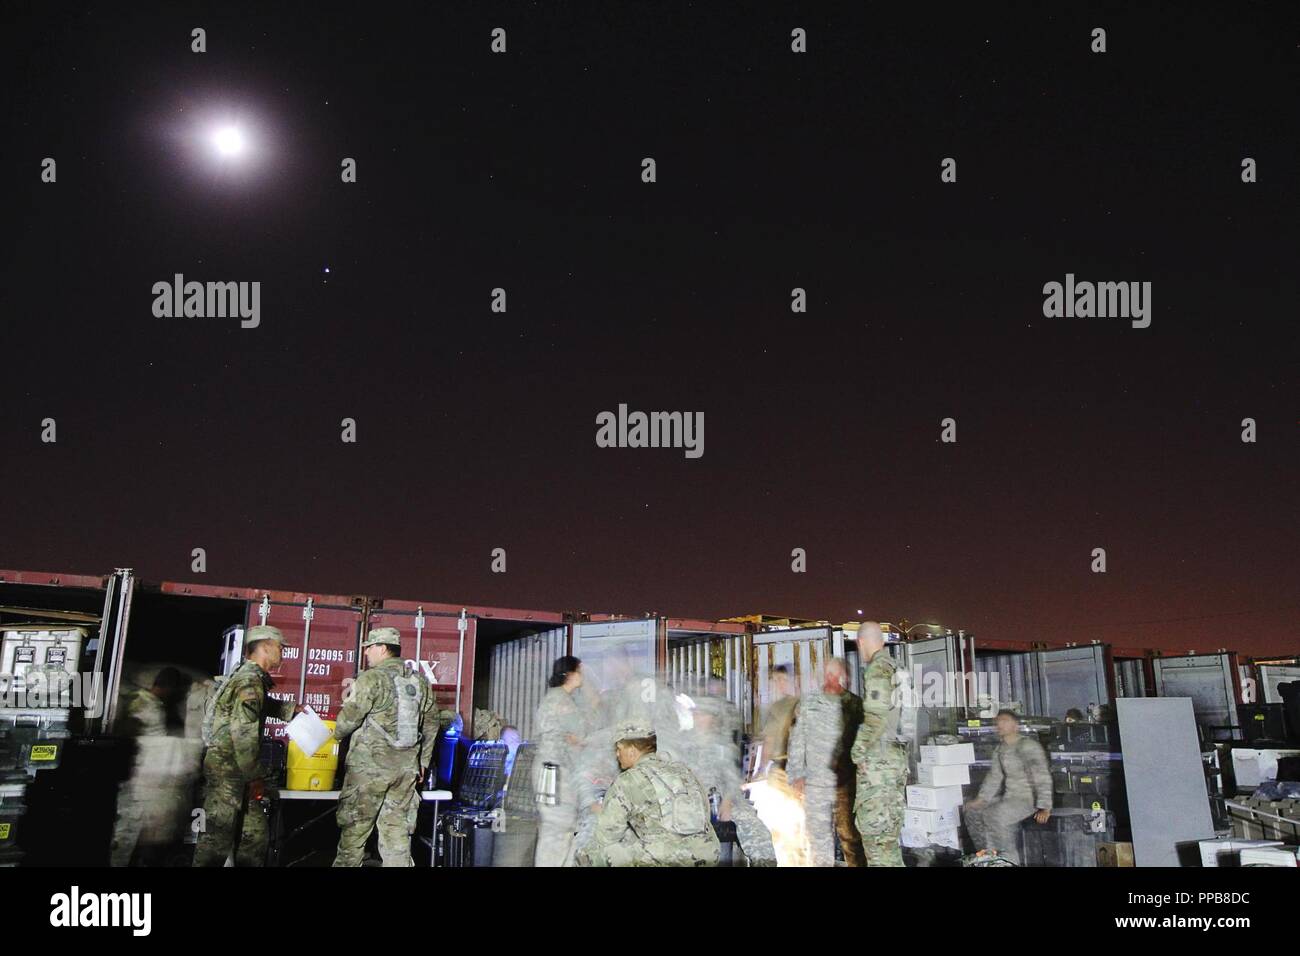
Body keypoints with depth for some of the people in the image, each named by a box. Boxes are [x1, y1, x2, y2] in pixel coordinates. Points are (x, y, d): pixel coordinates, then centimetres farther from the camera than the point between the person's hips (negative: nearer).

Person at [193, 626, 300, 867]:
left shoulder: (253, 678, 14)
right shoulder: (250, 681, -17)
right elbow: (243, 733, -24)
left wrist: (291, 709, 29)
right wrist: (255, 776, -18)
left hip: (238, 774, 10)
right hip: (227, 771, -10)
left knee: (255, 835, 14)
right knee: (217, 839, -5)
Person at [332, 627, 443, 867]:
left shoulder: (371, 679, -11)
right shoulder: (420, 681, 8)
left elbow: (348, 719, -9)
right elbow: (431, 724, 13)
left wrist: (336, 734, 13)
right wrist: (423, 762, 21)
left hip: (369, 767, -5)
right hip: (407, 768, 5)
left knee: (354, 829, 7)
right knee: (398, 829, 10)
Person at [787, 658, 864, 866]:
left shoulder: (855, 704, 4)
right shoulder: (809, 704, 9)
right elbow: (797, 741, 10)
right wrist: (797, 774, 4)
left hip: (845, 784, -2)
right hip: (815, 784, 2)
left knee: (850, 835, -2)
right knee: (818, 836, 9)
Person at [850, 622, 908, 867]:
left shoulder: (877, 669, -11)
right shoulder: (895, 668, 15)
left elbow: (876, 717, -20)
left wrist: (858, 752, -13)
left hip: (878, 761, -9)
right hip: (897, 756, 9)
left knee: (874, 828, -7)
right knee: (888, 828, 14)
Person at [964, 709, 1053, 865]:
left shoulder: (1028, 746, -15)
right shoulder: (1000, 750, 11)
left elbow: (1042, 778, -20)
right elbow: (994, 776, 16)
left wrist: (1044, 807, -27)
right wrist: (981, 799, 7)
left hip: (1028, 798, -8)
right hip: (1009, 797, 8)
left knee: (997, 816, -30)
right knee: (973, 813, -3)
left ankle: (1009, 860, -15)